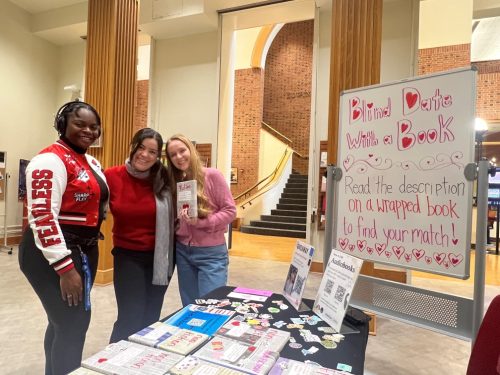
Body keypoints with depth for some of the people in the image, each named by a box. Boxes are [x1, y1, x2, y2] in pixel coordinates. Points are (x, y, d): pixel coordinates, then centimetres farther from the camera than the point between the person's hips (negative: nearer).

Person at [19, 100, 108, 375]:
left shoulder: (91, 162, 12)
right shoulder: (50, 160, -16)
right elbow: (42, 218, -23)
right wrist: (65, 268, -25)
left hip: (85, 249, 9)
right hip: (54, 254, -9)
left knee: (64, 322, 21)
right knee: (73, 325, -3)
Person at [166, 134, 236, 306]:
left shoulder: (212, 175, -10)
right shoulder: (175, 182, 5)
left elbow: (230, 211, -11)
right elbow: (174, 218, 13)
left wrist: (201, 222, -21)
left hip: (211, 253, -5)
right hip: (183, 252, 5)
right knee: (189, 308, 16)